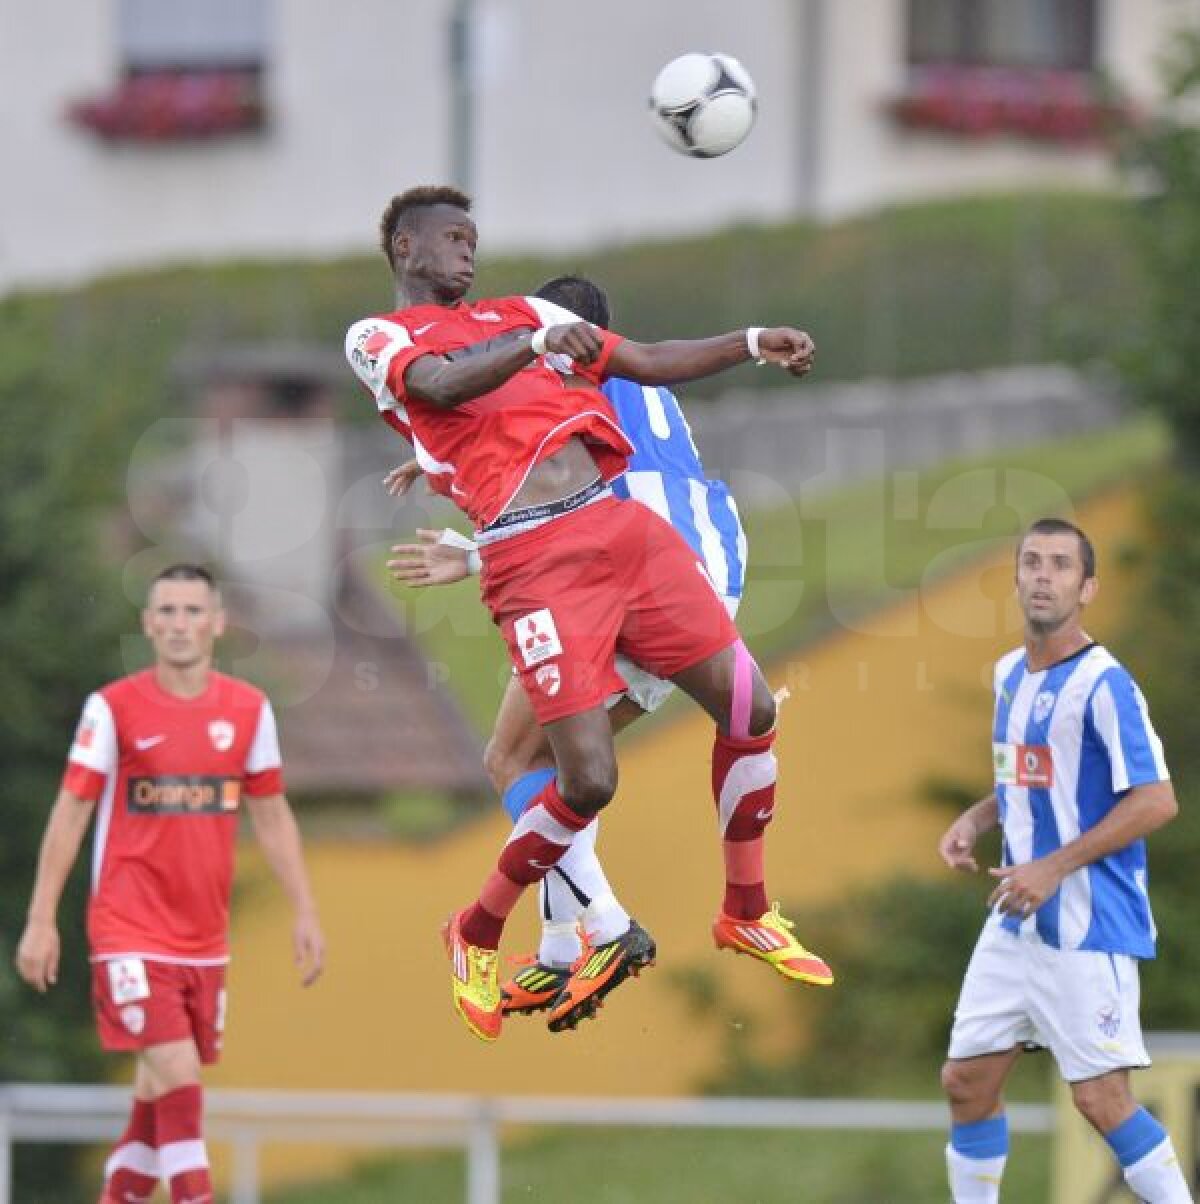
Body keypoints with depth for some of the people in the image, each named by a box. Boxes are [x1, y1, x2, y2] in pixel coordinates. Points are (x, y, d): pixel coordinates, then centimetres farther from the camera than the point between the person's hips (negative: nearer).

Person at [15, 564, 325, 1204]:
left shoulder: (249, 710, 6)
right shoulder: (113, 708, -5)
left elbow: (272, 817, 14)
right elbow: (70, 813, -3)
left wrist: (304, 913, 10)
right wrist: (41, 920, -6)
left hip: (205, 937, 5)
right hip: (130, 932, -4)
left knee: (158, 1095, 9)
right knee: (178, 1076, -16)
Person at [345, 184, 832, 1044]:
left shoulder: (522, 313, 25)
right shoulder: (378, 337, 7)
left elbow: (650, 363, 25)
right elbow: (441, 384, -16)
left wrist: (752, 344, 11)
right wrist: (538, 344, -32)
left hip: (623, 523, 6)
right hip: (534, 558, -6)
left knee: (750, 707, 3)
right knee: (588, 779, -13)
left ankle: (747, 915, 22)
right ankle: (477, 936, 11)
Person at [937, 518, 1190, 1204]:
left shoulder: (1104, 685, -15)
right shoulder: (1010, 674, 11)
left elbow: (1157, 801, -20)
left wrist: (1053, 867, -22)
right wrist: (976, 821, 6)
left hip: (1088, 927, -8)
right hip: (1016, 923, 8)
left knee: (1102, 1099, -9)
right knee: (967, 1081, 8)